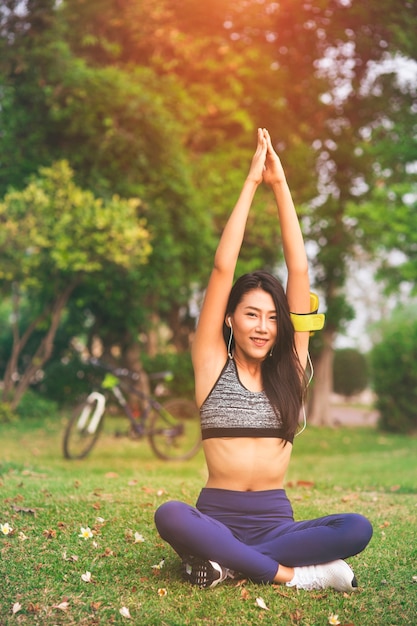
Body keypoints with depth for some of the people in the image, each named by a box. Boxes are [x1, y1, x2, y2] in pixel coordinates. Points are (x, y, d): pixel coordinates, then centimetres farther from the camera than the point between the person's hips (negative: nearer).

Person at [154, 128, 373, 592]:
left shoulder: (289, 366, 7)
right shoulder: (213, 362, 1)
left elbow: (299, 271, 0)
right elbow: (222, 268, -7)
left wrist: (280, 184, -2)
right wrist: (251, 182, -7)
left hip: (276, 518, 2)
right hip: (217, 513, -2)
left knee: (357, 530, -27)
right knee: (169, 516, -36)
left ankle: (225, 561, -19)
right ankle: (289, 572, -24)